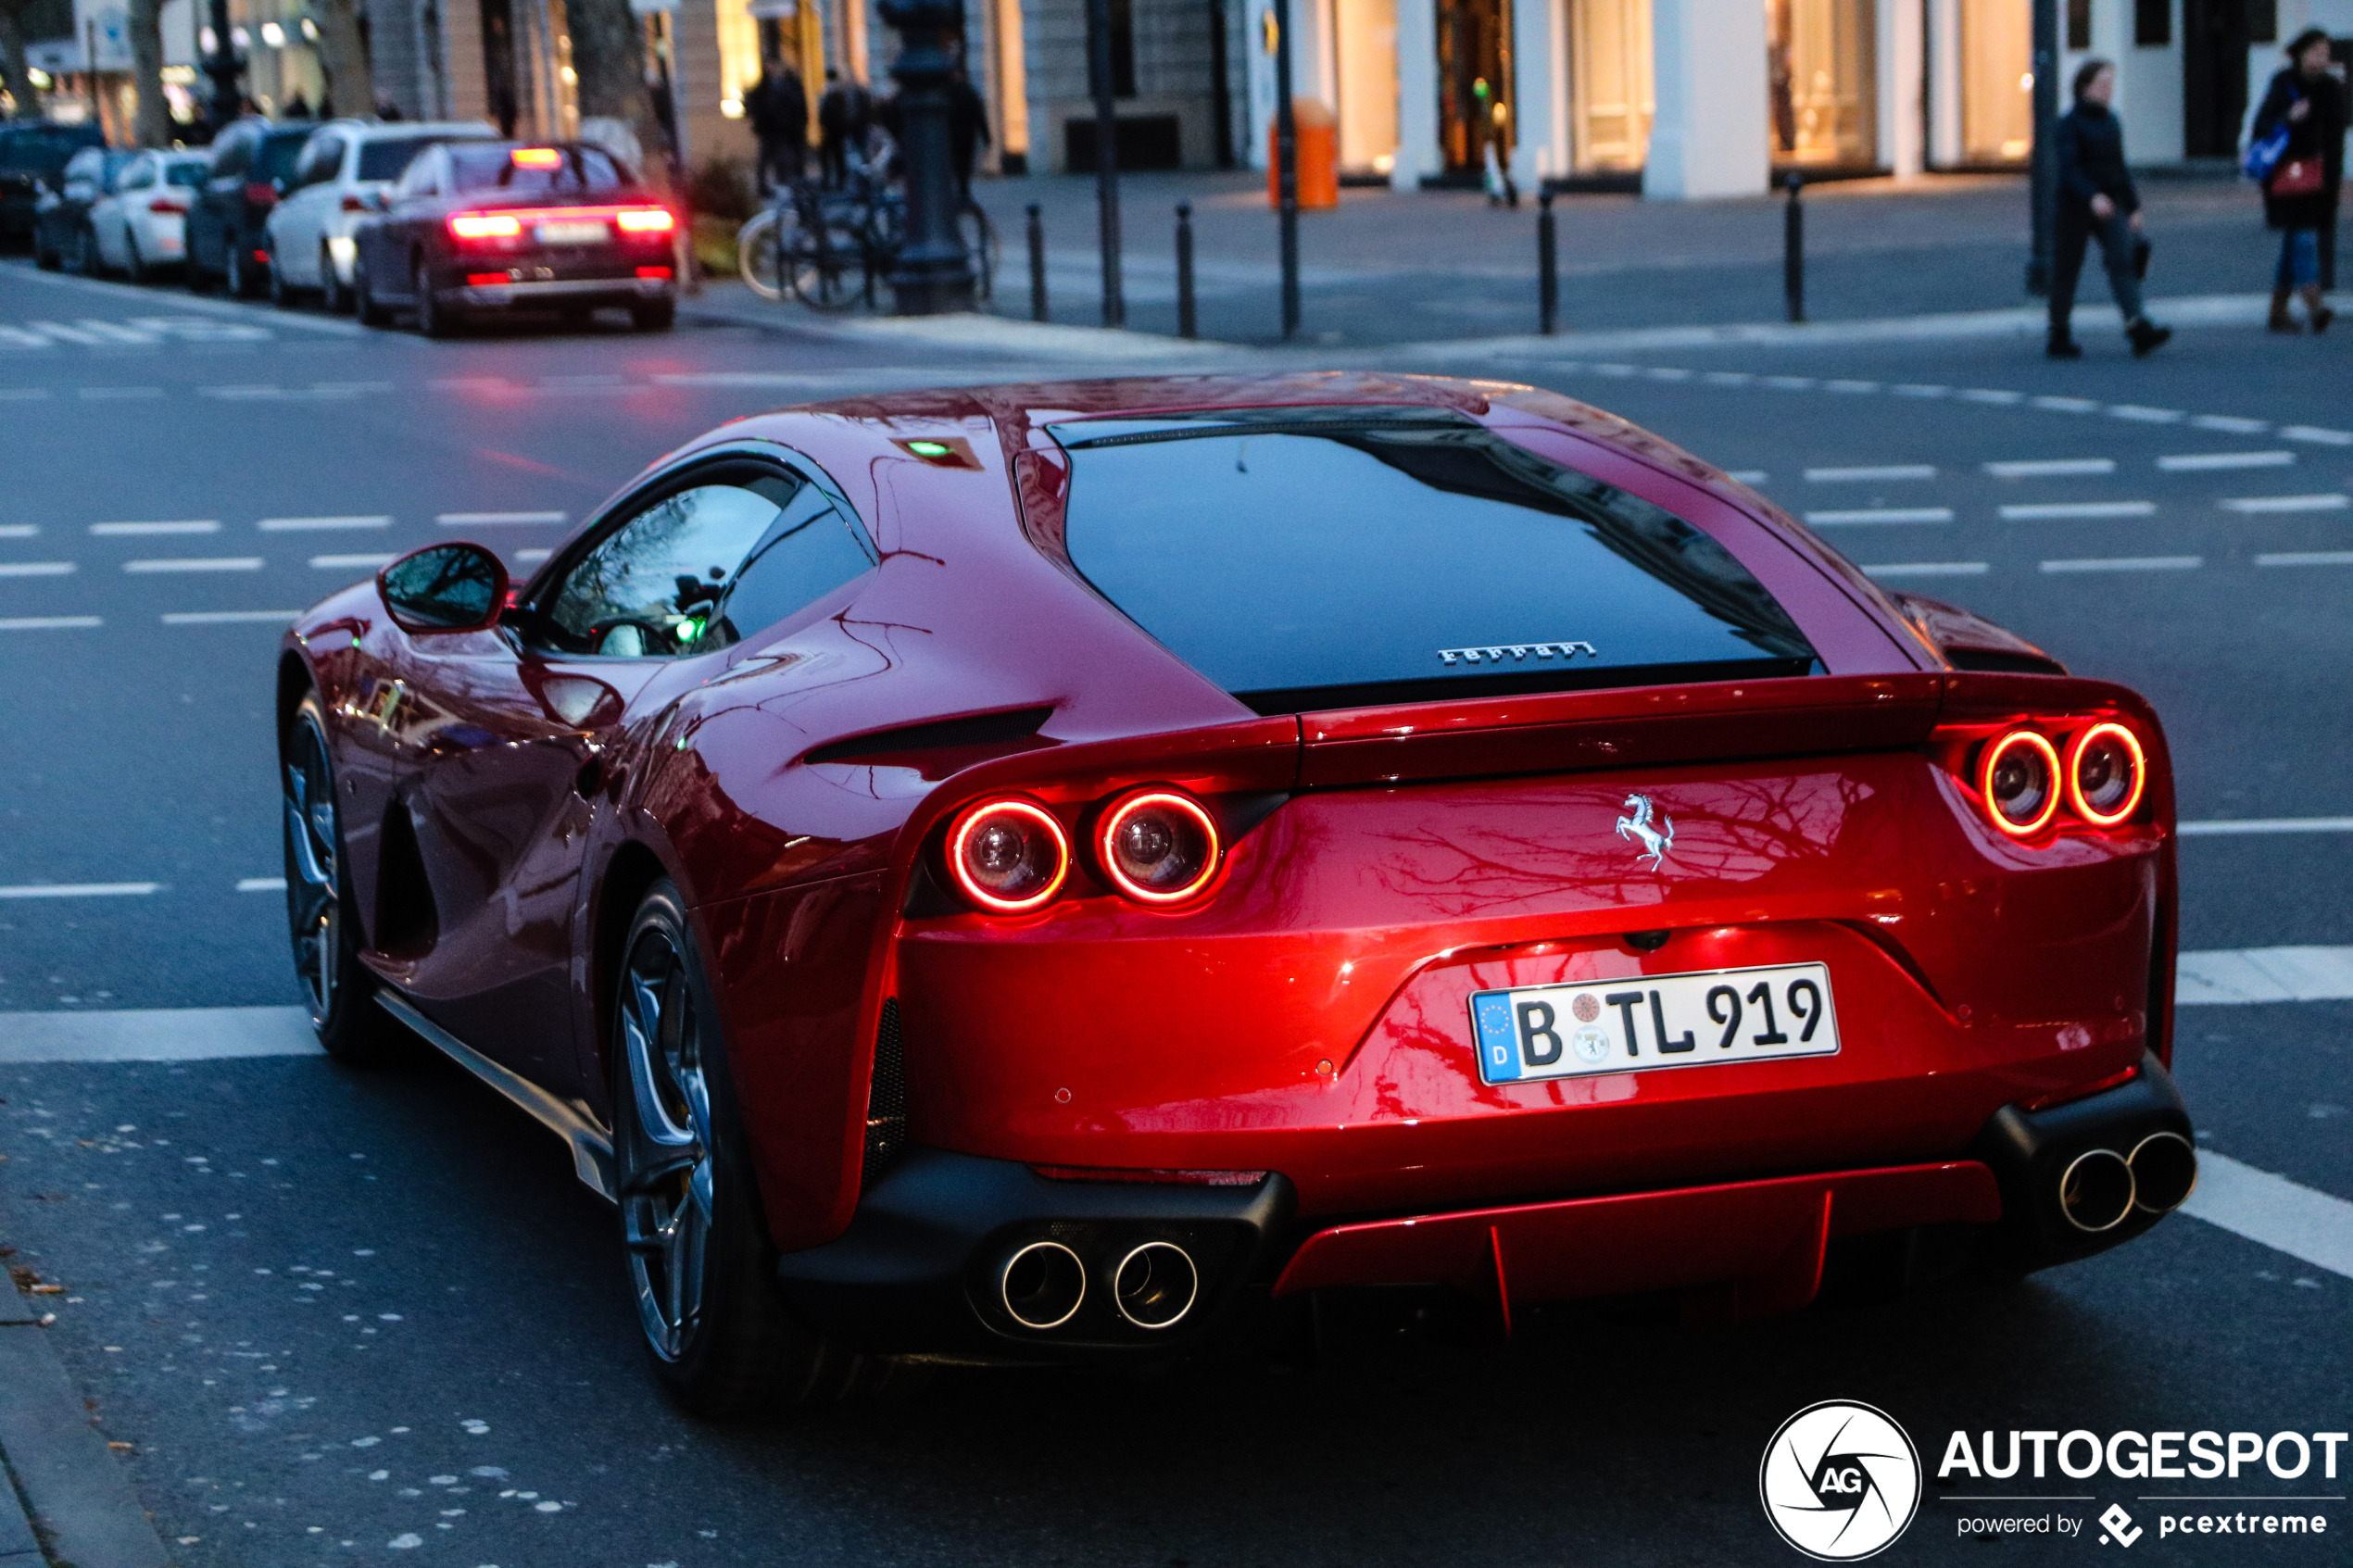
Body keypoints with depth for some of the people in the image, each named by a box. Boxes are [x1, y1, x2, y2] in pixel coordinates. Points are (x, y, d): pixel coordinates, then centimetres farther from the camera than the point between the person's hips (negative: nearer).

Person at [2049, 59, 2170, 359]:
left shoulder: (2111, 122, 12)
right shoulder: (2069, 123, -8)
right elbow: (2067, 168, -19)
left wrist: (2133, 207, 18)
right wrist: (2092, 196, -33)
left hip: (2110, 205, 5)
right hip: (2075, 207, -5)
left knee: (2123, 259, -12)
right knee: (2066, 269, 3)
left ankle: (2139, 328, -25)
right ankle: (2059, 337, 14)